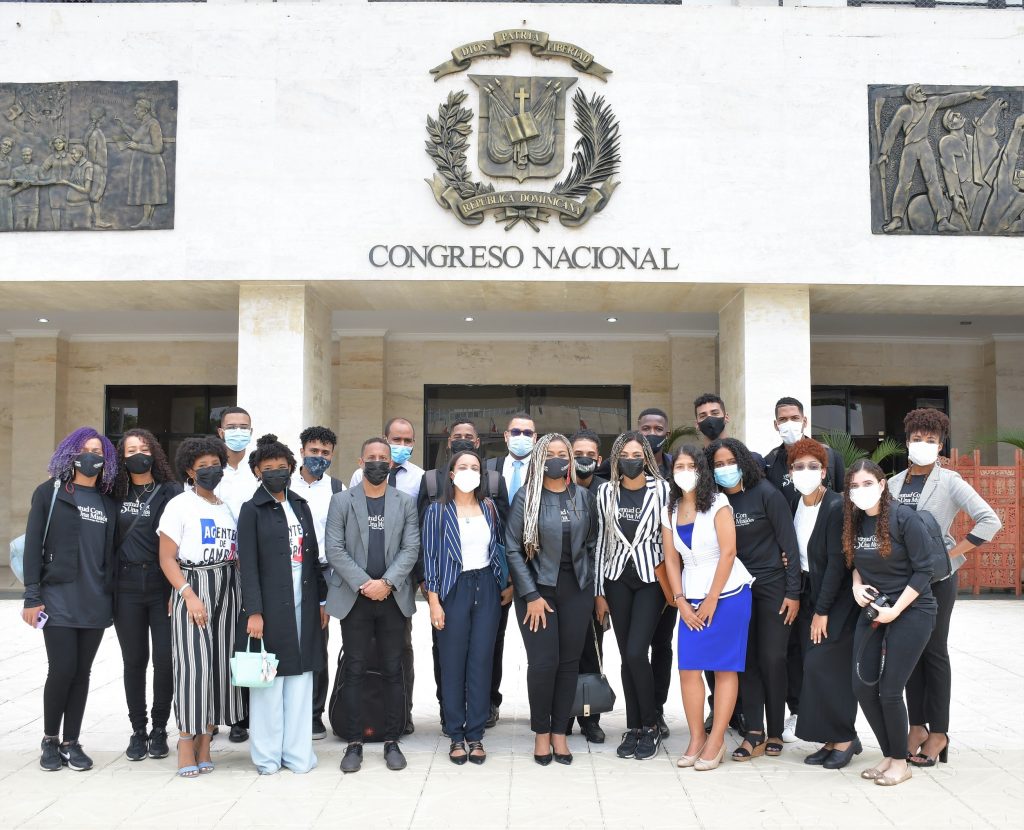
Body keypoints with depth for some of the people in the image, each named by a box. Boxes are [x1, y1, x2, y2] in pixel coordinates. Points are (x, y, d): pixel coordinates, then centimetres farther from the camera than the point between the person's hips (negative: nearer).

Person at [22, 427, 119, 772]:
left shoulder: (108, 502, 12)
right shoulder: (50, 493, 2)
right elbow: (33, 546, -2)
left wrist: (112, 598, 9)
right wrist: (32, 597, -8)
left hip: (96, 602, 3)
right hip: (58, 598, -3)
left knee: (82, 672, 6)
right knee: (62, 670, -5)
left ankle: (72, 742, 17)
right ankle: (50, 741, 14)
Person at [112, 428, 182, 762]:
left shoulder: (171, 493, 0)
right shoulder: (117, 495, 9)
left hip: (163, 588, -2)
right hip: (127, 590, 2)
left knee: (165, 660, -1)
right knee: (134, 661, 8)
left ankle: (159, 729, 15)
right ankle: (138, 730, 19)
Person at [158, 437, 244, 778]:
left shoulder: (228, 507, 14)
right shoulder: (180, 505, -1)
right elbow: (167, 559, -6)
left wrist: (242, 594, 4)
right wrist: (189, 595, -17)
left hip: (227, 591, 5)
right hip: (192, 587, -5)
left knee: (220, 664, 4)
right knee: (192, 665, -9)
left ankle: (204, 743, 12)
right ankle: (187, 743, 1)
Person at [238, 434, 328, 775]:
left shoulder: (301, 506, 13)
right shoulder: (252, 510, -1)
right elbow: (248, 564, -7)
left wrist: (322, 600, 11)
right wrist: (254, 612, -14)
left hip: (303, 606, 4)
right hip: (269, 607, -4)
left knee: (300, 678, 6)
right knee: (268, 680, 2)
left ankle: (297, 752, 15)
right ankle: (267, 755, 14)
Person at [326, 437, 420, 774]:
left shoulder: (406, 502, 8)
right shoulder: (342, 501, 4)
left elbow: (410, 549, 0)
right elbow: (335, 550, -3)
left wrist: (387, 582, -13)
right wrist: (363, 584, -13)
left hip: (394, 599, 1)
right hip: (354, 598, -1)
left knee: (393, 671, 6)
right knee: (354, 671, 3)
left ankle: (392, 742, 15)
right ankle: (354, 743, 12)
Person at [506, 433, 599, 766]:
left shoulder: (583, 497, 7)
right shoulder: (526, 497, -3)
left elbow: (592, 544, 12)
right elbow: (513, 548, -5)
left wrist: (592, 585, 5)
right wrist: (531, 595, -10)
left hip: (576, 589, 3)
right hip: (538, 589, -3)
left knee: (570, 662, 4)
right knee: (543, 662, -6)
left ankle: (559, 732, 17)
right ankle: (541, 732, 12)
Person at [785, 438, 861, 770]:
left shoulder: (836, 507, -17)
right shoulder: (795, 505, 4)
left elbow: (837, 562, -18)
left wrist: (822, 611, -17)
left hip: (836, 599, -7)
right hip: (809, 595, 7)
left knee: (824, 667, -10)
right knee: (812, 668, 4)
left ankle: (844, 738, 4)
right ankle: (833, 739, 13)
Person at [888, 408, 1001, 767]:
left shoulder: (949, 481, -6)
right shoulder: (894, 483, 7)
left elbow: (990, 521, -13)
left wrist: (953, 553, -14)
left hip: (938, 576, -4)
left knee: (934, 651, 2)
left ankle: (938, 733, 10)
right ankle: (917, 726, 17)